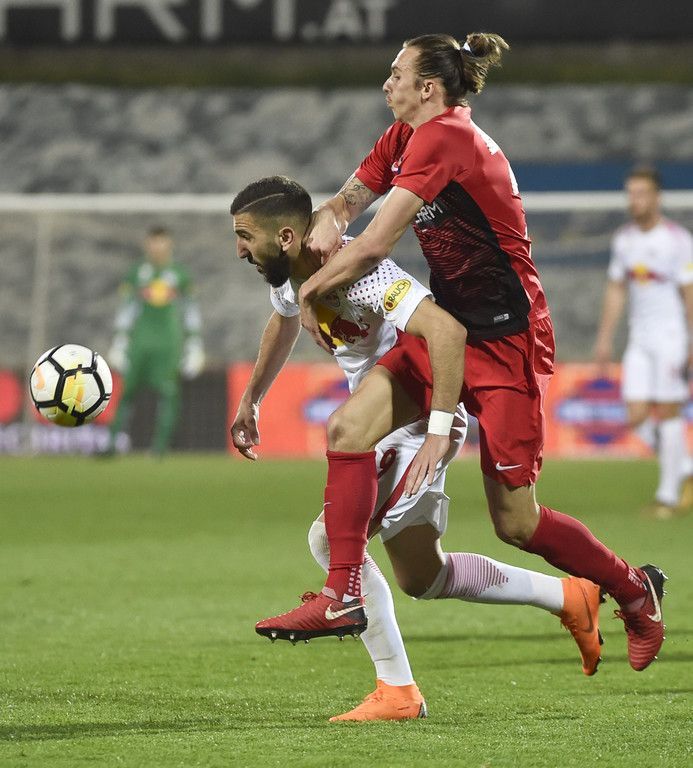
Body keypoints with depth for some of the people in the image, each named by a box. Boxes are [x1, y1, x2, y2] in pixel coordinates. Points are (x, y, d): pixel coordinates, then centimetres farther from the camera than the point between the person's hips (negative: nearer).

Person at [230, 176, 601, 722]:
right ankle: (569, 598, 26)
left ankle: (397, 692, -11)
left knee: (331, 536, -19)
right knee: (420, 577, 15)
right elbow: (284, 322, 27)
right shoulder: (289, 274, 2)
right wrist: (250, 400, 31)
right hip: (385, 426, 10)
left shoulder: (358, 273, -27)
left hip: (421, 421, -10)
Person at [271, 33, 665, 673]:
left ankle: (634, 590, 18)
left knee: (515, 523, -4)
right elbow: (345, 202, 16)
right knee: (350, 429, -11)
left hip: (507, 338, -9)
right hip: (449, 326, 9)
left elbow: (375, 245, -23)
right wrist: (325, 224, -8)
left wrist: (312, 288, -9)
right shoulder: (404, 138, 10)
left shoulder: (445, 138, -19)